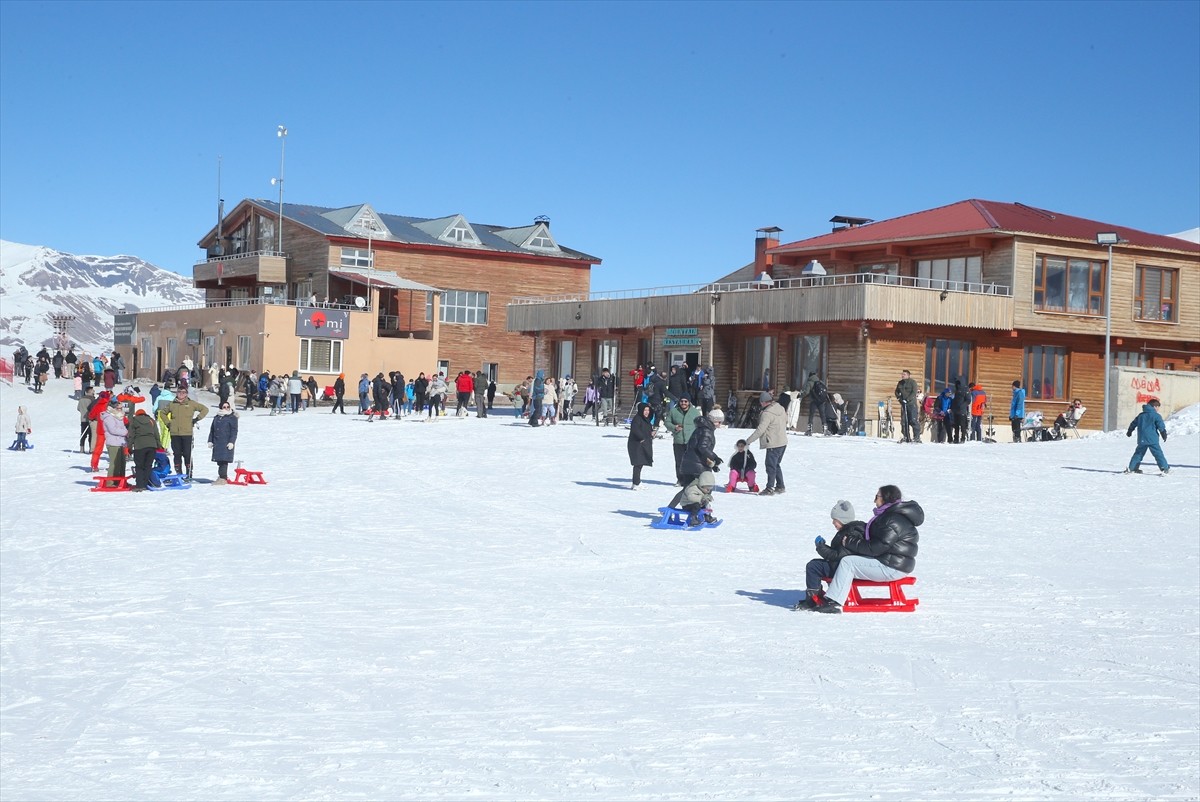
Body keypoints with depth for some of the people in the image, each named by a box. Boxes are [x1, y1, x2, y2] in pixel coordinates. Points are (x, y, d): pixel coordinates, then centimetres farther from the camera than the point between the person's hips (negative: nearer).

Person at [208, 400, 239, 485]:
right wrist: (210, 440, 15)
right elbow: (212, 430, 22)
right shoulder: (216, 417, 17)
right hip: (217, 443, 6)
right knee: (219, 461, 8)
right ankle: (221, 477, 16)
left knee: (224, 460, -12)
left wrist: (231, 442, -13)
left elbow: (234, 431, -5)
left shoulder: (232, 418, 0)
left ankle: (223, 478, -13)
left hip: (227, 443, -6)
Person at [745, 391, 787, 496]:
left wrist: (748, 440, -14)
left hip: (773, 444, -9)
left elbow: (760, 430, -21)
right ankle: (780, 487, 21)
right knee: (776, 465, 18)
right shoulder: (781, 409, 7)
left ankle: (769, 489, -1)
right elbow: (786, 421, 21)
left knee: (771, 465, -2)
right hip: (783, 442, 9)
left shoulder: (767, 413, -19)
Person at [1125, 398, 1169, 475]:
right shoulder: (1156, 416, -5)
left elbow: (1133, 423, 23)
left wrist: (1129, 431, 37)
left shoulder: (1141, 415, 13)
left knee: (1138, 453, 15)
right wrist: (1164, 435, 2)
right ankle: (1165, 468, -8)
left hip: (1142, 440, 5)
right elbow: (1161, 426, -8)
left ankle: (1131, 468, 14)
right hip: (1152, 440, -5)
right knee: (1158, 454, -4)